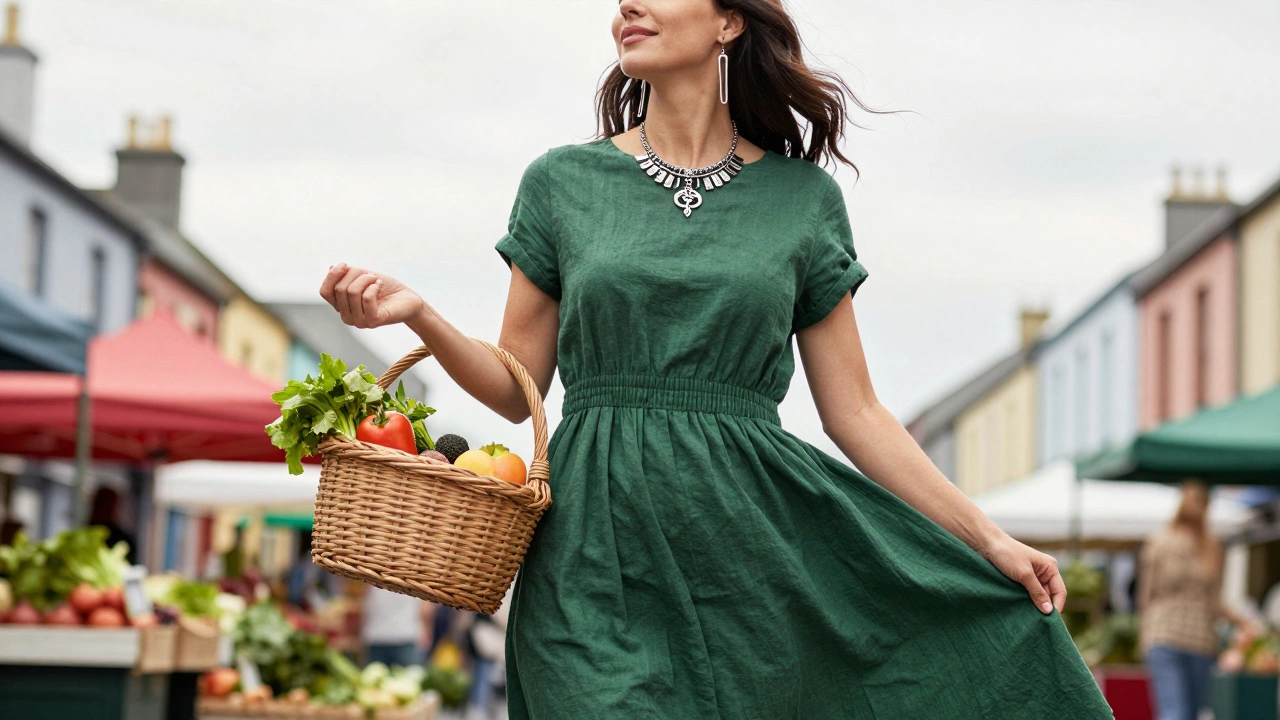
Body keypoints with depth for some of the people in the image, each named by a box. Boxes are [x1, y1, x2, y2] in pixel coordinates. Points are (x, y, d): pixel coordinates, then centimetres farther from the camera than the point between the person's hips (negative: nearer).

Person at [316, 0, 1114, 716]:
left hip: (750, 546, 1)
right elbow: (517, 387, 8)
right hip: (600, 555, 0)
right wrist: (419, 314, -10)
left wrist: (989, 538, 4)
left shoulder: (805, 197, 7)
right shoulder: (562, 182, 7)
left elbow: (855, 412, 8)